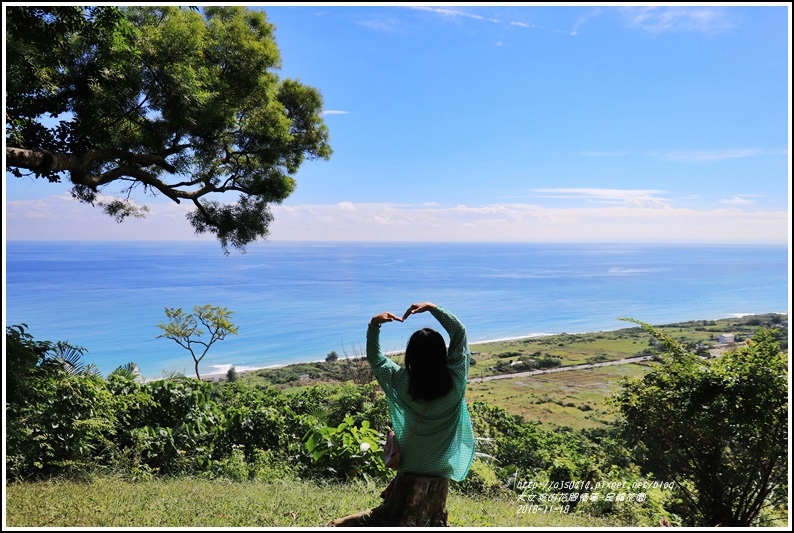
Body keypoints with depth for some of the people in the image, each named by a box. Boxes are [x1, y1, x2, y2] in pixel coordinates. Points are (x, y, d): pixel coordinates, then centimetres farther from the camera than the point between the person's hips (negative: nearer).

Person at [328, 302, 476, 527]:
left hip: (409, 474, 0)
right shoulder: (454, 382, -16)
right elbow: (459, 332, -8)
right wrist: (432, 308, -9)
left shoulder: (403, 383, -15)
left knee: (384, 518, 14)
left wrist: (374, 325, -6)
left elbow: (375, 358, 1)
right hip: (439, 477, 0)